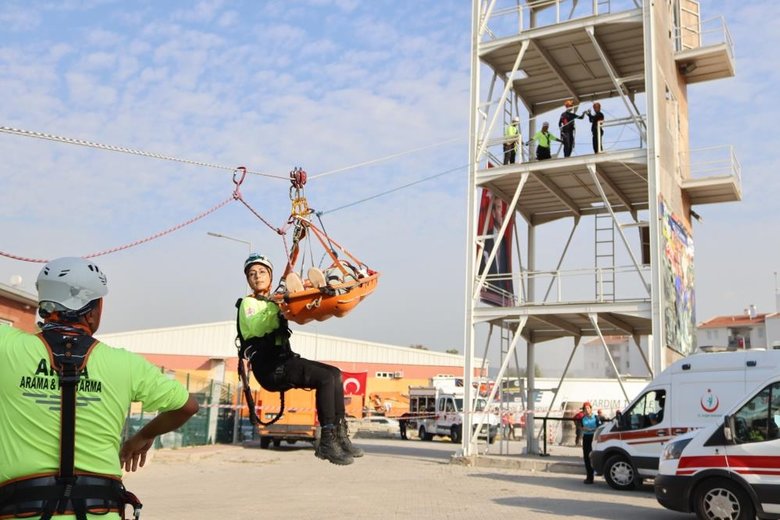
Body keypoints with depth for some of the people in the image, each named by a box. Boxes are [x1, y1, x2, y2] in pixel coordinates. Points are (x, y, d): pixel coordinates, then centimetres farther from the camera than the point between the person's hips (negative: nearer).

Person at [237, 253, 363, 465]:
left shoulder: (275, 301, 24)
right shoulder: (248, 303, 1)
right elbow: (256, 328, -19)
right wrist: (275, 306, -24)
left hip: (284, 360, 8)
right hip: (268, 367, -8)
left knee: (334, 373, -1)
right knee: (326, 377, -22)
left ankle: (340, 435, -3)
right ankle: (327, 442, -22)